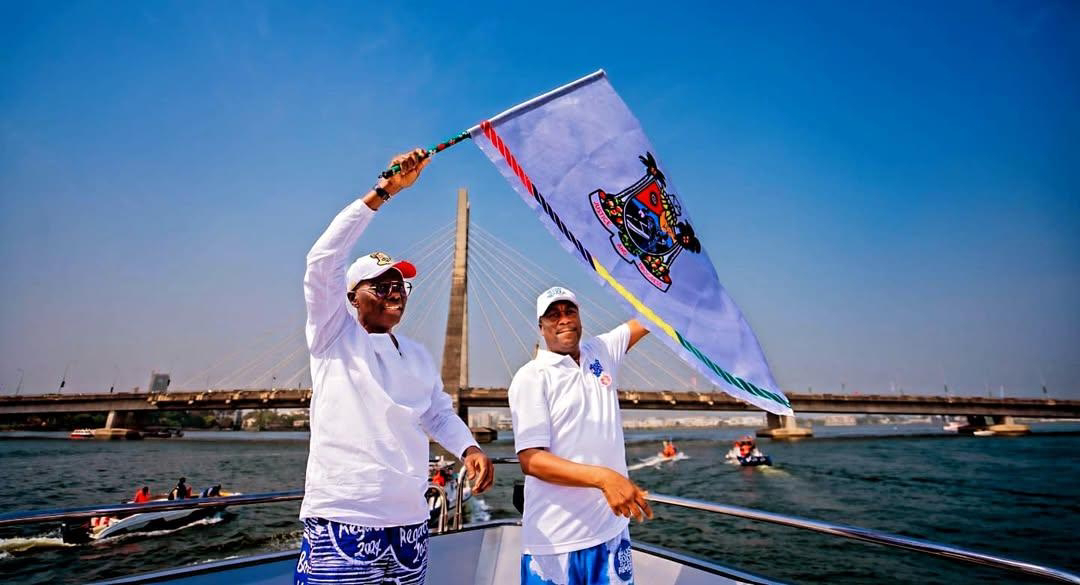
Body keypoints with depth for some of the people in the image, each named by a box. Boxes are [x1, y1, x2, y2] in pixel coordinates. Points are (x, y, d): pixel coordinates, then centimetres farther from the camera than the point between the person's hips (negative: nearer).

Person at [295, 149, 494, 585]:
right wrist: (384, 190, -15)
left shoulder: (418, 356, 15)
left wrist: (469, 448, -5)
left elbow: (439, 414, 17)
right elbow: (324, 258, -12)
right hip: (341, 523, -5)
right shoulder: (334, 336, 0)